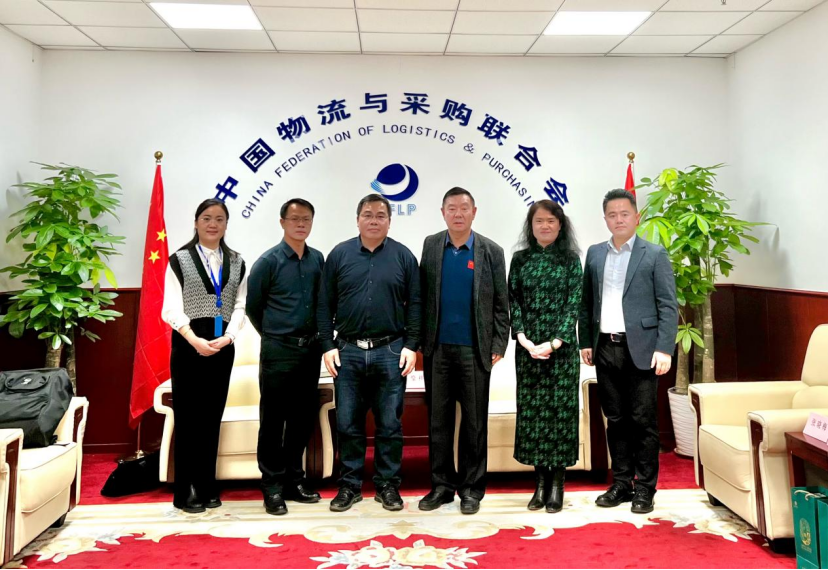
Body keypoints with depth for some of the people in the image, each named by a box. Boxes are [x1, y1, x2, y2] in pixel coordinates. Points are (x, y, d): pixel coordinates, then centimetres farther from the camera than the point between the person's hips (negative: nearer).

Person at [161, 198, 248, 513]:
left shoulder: (236, 262, 11)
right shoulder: (179, 259, 2)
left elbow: (240, 306, 5)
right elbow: (171, 308, -6)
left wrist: (228, 337, -12)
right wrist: (194, 340, -19)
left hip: (222, 347, 3)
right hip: (188, 346, -3)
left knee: (212, 417, 9)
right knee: (187, 417, 1)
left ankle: (207, 486, 19)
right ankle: (185, 491, 11)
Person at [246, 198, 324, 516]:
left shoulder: (318, 260, 6)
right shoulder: (268, 261, -6)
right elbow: (253, 306, 2)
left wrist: (317, 336, 13)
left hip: (310, 349, 5)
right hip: (279, 351, -4)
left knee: (303, 418, 12)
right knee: (273, 421, 3)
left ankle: (294, 481, 25)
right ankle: (272, 487, 15)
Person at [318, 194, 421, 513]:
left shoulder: (403, 256, 4)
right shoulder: (339, 255, 5)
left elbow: (415, 304, 3)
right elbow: (325, 305, 5)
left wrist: (411, 346, -4)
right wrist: (328, 346, -1)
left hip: (390, 352, -1)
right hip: (348, 352, 1)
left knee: (389, 424, 7)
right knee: (347, 424, 8)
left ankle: (387, 485, 21)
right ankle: (350, 486, 22)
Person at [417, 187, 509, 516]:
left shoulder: (491, 251, 1)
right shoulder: (430, 246, 5)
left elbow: (501, 304, 2)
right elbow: (421, 296, 5)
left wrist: (499, 347, -4)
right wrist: (420, 339, 1)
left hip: (475, 350, -1)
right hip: (437, 349, 2)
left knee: (474, 421, 7)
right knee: (438, 419, 9)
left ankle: (471, 488, 20)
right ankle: (442, 485, 22)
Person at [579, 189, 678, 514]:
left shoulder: (654, 254, 0)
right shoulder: (595, 254, 11)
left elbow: (668, 306, -4)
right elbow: (587, 302, 12)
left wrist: (664, 349, -12)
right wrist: (585, 342, 7)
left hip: (640, 349, -3)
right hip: (605, 349, 4)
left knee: (644, 422, 3)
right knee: (616, 420, 11)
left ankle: (645, 488, 15)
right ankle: (621, 483, 22)